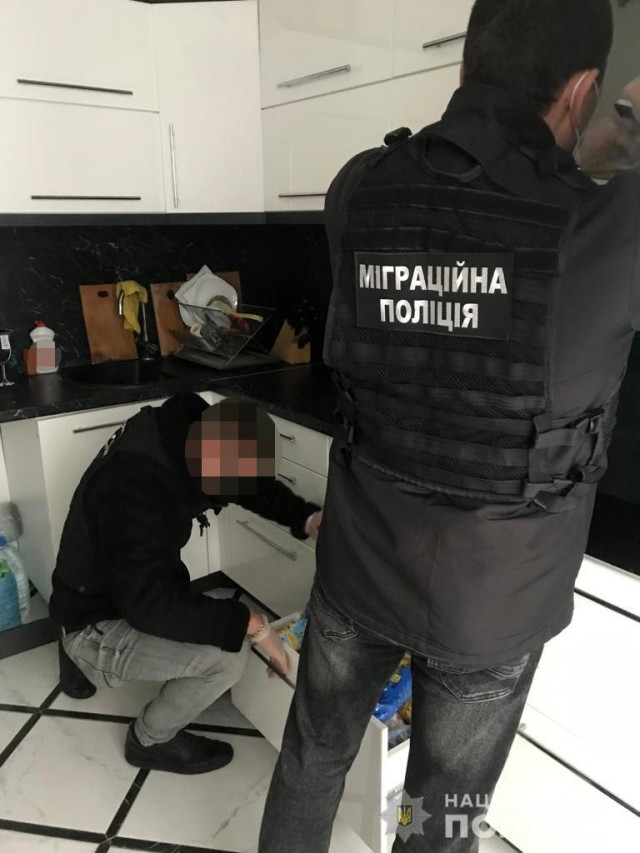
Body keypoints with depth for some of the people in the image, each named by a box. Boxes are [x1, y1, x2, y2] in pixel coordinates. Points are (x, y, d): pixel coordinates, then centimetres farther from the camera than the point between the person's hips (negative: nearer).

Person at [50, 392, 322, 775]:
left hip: (122, 595, 9)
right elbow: (148, 602, -36)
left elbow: (255, 484, 1)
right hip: (98, 628, -8)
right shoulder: (135, 486, -36)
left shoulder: (179, 428, -11)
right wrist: (252, 625, -31)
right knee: (229, 653, -22)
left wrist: (308, 519, -15)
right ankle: (151, 740, 8)